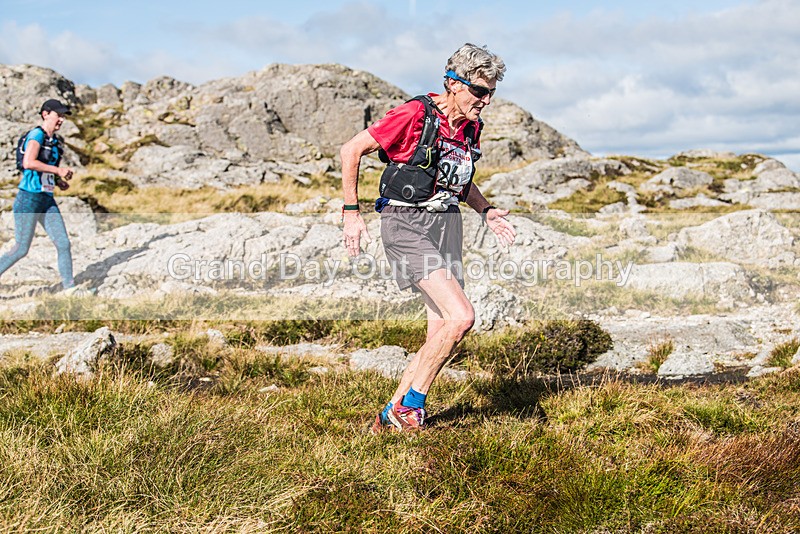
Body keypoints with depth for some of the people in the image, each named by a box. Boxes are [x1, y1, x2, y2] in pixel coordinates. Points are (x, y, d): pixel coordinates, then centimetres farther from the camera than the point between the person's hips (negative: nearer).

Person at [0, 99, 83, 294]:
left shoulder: (54, 141, 15)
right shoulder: (36, 135, -11)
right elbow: (28, 163, -27)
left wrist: (58, 181, 10)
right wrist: (58, 170, -21)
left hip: (47, 200, 8)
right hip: (29, 199, -8)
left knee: (63, 244, 1)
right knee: (21, 249, -3)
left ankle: (70, 288, 7)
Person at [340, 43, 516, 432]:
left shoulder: (471, 128, 9)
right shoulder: (414, 115, -14)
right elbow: (351, 150, -10)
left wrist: (487, 211, 10)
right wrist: (351, 212, -11)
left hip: (447, 225, 8)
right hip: (407, 225, -8)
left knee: (442, 334, 4)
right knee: (461, 316, -19)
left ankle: (391, 415, 17)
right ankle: (409, 407, -2)